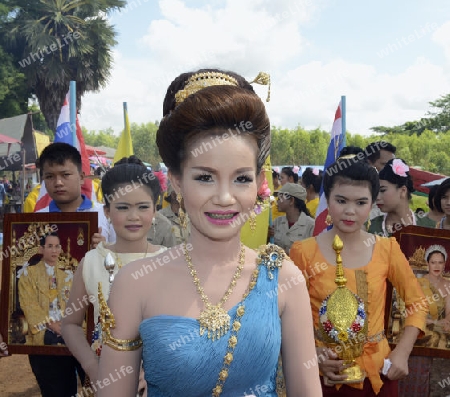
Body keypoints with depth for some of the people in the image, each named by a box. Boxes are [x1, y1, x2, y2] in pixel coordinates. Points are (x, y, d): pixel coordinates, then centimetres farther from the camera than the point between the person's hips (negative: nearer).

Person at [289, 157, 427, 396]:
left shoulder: (387, 249, -4)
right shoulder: (304, 252, -10)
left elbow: (418, 303, 5)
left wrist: (402, 352, -5)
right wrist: (312, 355, -20)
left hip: (378, 373, 2)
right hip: (325, 375, -2)